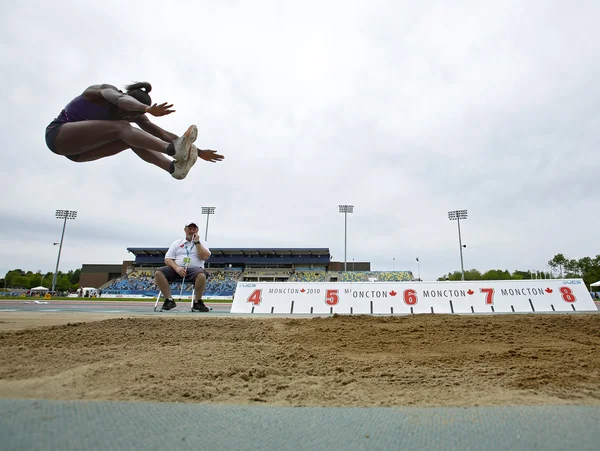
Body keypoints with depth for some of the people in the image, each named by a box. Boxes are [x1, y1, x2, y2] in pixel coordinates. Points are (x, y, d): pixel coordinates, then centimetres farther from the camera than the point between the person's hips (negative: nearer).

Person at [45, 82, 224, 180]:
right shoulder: (106, 90, -18)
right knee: (121, 127, -30)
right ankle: (173, 150, -50)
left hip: (79, 148, 7)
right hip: (57, 133, -7)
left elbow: (162, 133, -8)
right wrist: (148, 109, -63)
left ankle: (173, 167, -37)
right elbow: (120, 100, -42)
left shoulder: (133, 114, -2)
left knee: (132, 138, -17)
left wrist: (198, 152, -14)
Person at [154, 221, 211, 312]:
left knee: (201, 275, -37)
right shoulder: (176, 243, 19)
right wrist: (176, 268, -12)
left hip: (194, 269, -2)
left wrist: (197, 242, -3)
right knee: (158, 273, -23)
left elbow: (205, 257, -4)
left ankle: (197, 302, -19)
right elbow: (167, 259, 9)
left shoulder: (202, 243, 15)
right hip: (177, 269, 3)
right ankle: (169, 300, -14)